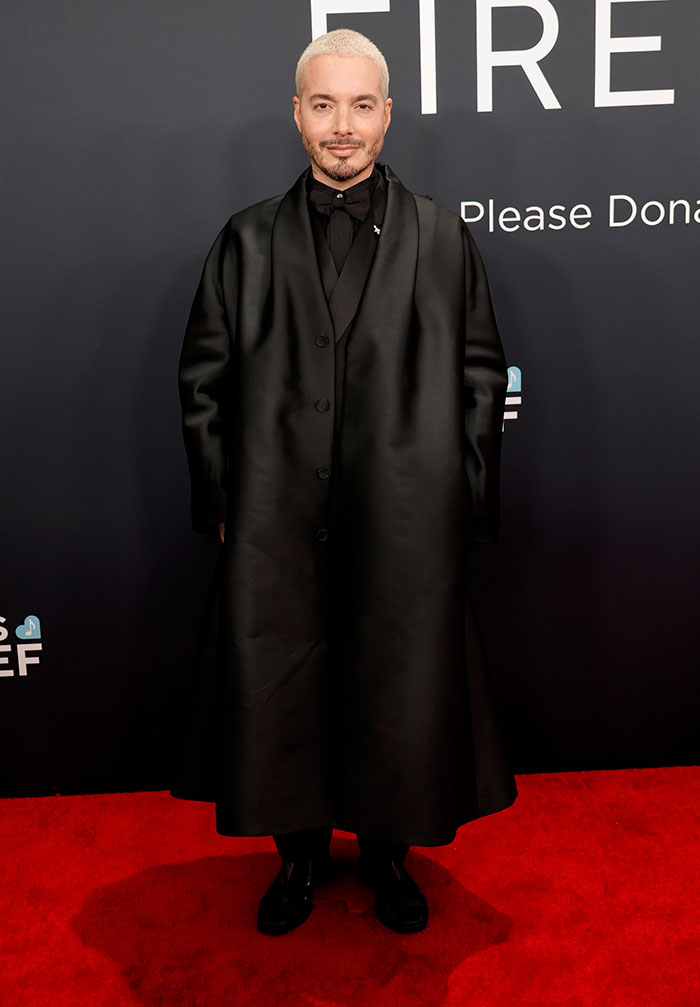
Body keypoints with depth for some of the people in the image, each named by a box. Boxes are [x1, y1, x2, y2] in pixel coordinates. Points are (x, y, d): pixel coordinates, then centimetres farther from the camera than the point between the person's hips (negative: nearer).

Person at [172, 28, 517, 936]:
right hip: (278, 524, 1)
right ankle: (300, 848, 32)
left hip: (406, 523, 0)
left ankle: (389, 848, 33)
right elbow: (204, 378, 8)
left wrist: (462, 504, -1)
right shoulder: (249, 240, 8)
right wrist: (222, 500, 2)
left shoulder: (442, 236, 5)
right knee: (279, 688, 8)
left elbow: (481, 375, 5)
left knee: (402, 688, 9)